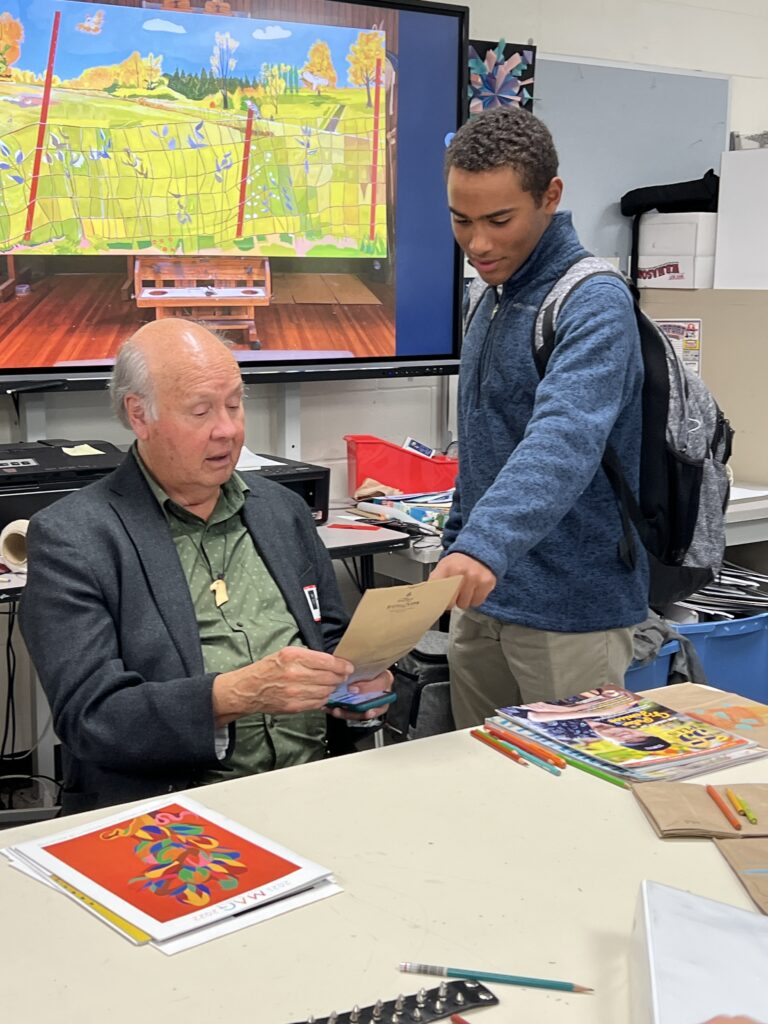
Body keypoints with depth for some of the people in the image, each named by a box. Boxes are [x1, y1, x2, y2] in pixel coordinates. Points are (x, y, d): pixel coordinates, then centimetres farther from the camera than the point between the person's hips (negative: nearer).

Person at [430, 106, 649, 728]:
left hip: (570, 613, -8)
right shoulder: (492, 298, 11)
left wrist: (485, 544, -47)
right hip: (482, 597, 8)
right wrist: (458, 546, 16)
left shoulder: (594, 303, -16)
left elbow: (564, 440, -34)